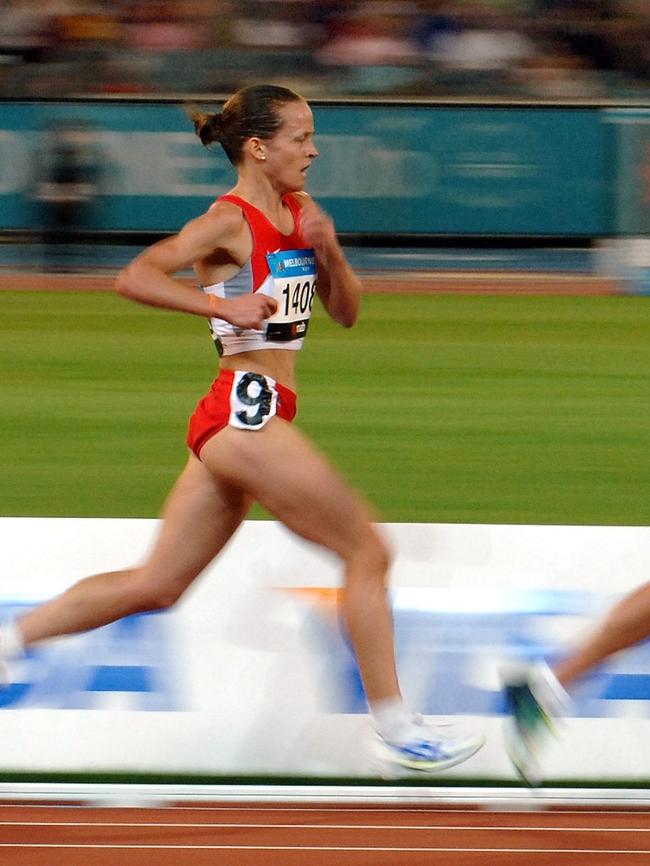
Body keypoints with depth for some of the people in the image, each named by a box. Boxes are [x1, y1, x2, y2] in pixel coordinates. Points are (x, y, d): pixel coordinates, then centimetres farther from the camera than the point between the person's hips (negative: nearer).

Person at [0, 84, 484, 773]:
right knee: (367, 551, -4)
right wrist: (225, 306, -26)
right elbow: (134, 278, -21)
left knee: (155, 585, 11)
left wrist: (329, 252, 0)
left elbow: (346, 312, 18)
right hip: (245, 411, -9)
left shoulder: (297, 214, 15)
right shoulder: (230, 221, -11)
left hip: (235, 425, 9)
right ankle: (395, 729, 1)